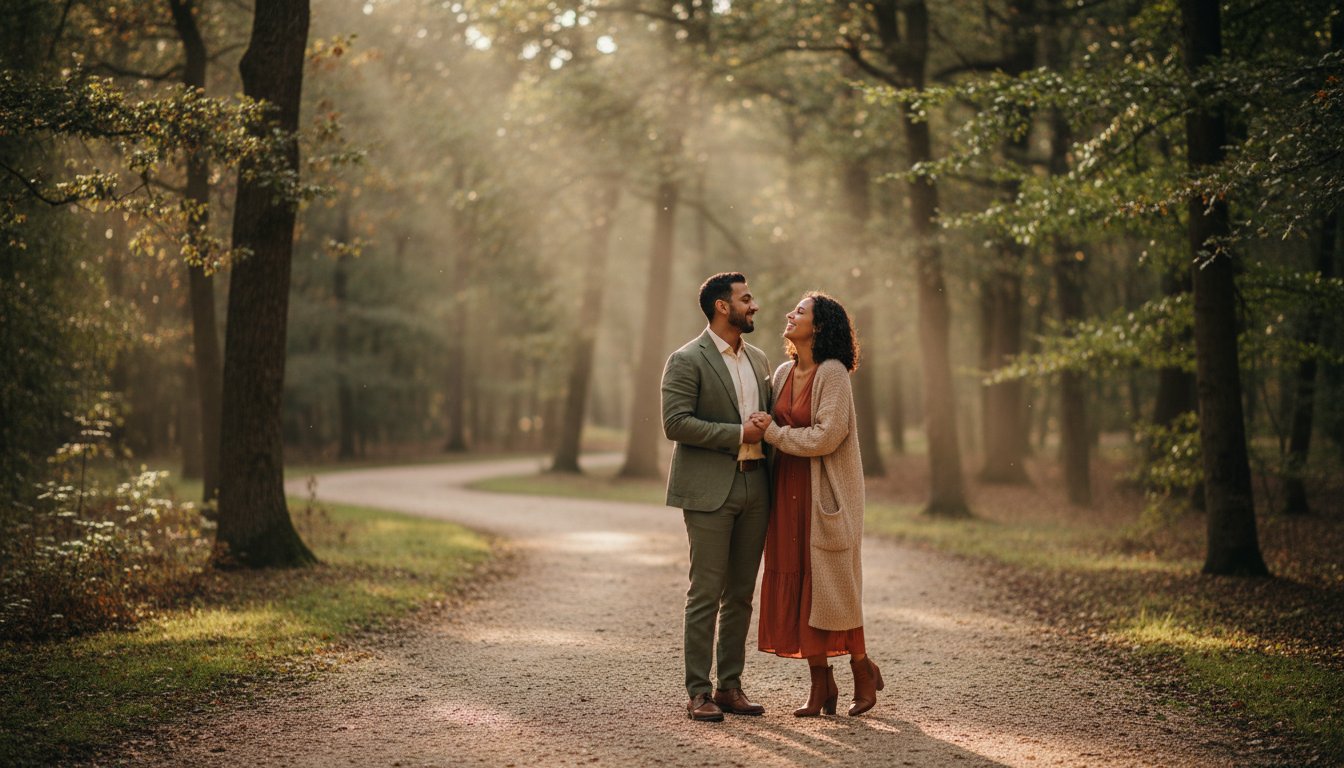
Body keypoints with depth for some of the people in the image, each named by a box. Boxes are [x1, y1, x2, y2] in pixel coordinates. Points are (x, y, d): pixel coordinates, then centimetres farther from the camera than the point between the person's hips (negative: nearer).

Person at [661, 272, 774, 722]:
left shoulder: (758, 360, 17)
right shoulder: (686, 361, -5)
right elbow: (675, 423, -15)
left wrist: (768, 432, 3)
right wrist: (737, 435, -17)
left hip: (754, 489, 7)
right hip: (709, 491, -7)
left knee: (740, 595, 9)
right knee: (706, 594, -4)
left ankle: (730, 686, 16)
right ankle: (698, 692, 1)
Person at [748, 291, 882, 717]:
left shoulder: (833, 373, -10)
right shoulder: (784, 372, 11)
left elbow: (827, 435, -17)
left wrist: (775, 433, -10)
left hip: (825, 494, -7)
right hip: (787, 491, 7)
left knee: (830, 584, -2)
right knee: (793, 585, 3)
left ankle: (863, 670, 18)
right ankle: (821, 685, 11)